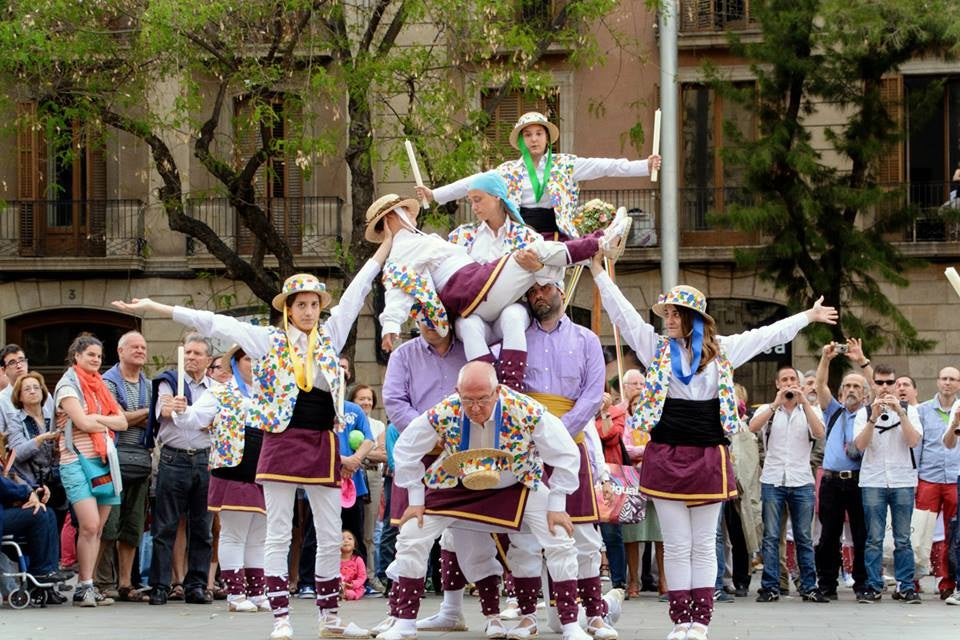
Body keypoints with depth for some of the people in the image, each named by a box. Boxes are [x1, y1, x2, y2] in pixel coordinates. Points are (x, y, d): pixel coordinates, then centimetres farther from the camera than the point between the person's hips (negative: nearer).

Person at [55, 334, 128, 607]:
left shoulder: (100, 386, 20)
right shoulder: (68, 385, 0)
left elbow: (122, 422, 10)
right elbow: (83, 422, -12)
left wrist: (96, 419, -4)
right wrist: (107, 423, 4)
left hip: (104, 460, 6)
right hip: (77, 460, -6)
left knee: (96, 529, 2)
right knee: (89, 525, -16)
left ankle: (84, 589, 4)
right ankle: (86, 586, -10)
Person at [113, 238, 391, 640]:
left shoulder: (331, 335, 10)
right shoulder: (269, 342, 2)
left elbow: (357, 290, 14)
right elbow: (213, 323, -2)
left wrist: (389, 241, 17)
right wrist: (155, 308, -6)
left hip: (323, 445, 3)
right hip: (283, 442, -3)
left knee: (331, 537, 6)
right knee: (279, 537, -2)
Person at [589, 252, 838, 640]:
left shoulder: (722, 350, 8)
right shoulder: (655, 346, 5)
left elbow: (768, 335, 16)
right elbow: (622, 311, 5)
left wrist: (809, 317, 22)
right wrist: (598, 270, 2)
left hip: (708, 458, 1)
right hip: (666, 457, 0)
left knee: (704, 546, 3)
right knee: (676, 546, 1)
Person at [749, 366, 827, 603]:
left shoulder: (811, 410, 10)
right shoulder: (768, 410, 9)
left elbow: (819, 433, -10)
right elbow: (753, 427, -11)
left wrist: (804, 403, -15)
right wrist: (776, 404, -18)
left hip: (802, 481, 0)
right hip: (772, 481, 0)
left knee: (805, 538, 3)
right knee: (771, 537, -2)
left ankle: (809, 588, 6)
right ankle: (770, 588, 0)